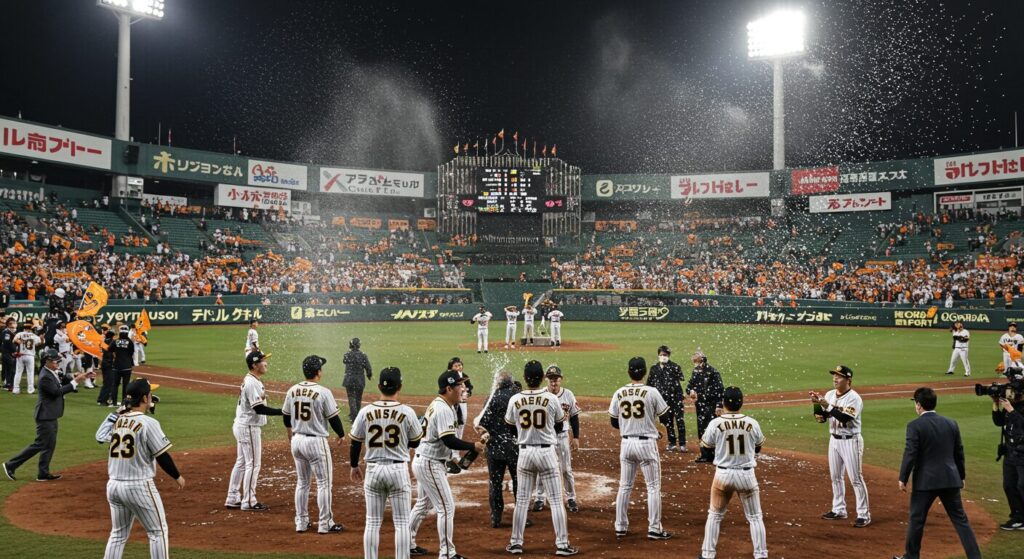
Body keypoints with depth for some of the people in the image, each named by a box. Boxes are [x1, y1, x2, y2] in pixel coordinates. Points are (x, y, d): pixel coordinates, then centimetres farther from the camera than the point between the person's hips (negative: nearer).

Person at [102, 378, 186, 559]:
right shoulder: (148, 423, -14)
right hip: (139, 486, -7)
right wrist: (178, 476, 3)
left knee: (118, 534, 17)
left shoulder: (116, 420, 4)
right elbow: (162, 456, -13)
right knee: (158, 531, 6)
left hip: (113, 485, 7)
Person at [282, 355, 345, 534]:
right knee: (324, 483, 5)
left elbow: (286, 416, 14)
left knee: (302, 482, 18)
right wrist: (341, 435, 8)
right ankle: (325, 524, 8)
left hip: (297, 440, 6)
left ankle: (301, 522, 23)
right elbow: (333, 418, -11)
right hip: (316, 442, -6)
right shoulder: (323, 392, -17)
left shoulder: (292, 391, 1)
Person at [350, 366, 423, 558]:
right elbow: (415, 443, 3)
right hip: (398, 470, -2)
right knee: (401, 523, 6)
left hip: (373, 470, 2)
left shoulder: (366, 412, -4)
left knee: (372, 522, 11)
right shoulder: (407, 412, -9)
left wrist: (354, 466, 19)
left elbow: (355, 443, 4)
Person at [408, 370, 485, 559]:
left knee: (423, 504, 22)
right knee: (446, 507, -5)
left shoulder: (436, 404, 10)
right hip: (430, 464, -10)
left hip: (421, 461, 10)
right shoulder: (444, 409, -21)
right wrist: (473, 446, -17)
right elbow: (449, 441, -27)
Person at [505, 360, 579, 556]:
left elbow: (509, 425, 10)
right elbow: (559, 426, 4)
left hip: (525, 452, 2)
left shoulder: (515, 400, -5)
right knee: (556, 500, 4)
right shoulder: (551, 399, -9)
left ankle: (516, 543, 18)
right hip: (546, 452, -2)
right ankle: (562, 545, 4)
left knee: (522, 500, 13)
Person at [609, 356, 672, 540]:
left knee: (625, 486, 14)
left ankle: (620, 527, 19)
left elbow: (614, 423, 7)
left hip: (626, 443, 4)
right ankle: (654, 529, 7)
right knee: (653, 487, 6)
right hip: (646, 444, -4)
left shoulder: (619, 393, 0)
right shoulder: (651, 392, -12)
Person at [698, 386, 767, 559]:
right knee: (755, 517, 15)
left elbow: (705, 448, 4)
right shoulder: (752, 423, -6)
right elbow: (758, 447, 10)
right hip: (747, 474, 0)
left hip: (723, 474, 0)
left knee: (714, 515, 17)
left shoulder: (715, 423, -10)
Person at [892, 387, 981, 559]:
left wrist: (903, 478, -5)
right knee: (960, 519, 10)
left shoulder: (915, 426, -11)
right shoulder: (951, 424, 5)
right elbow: (959, 453, 12)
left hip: (925, 480, -4)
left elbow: (910, 454, -13)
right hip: (950, 480, 4)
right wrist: (961, 476, 22)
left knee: (916, 519, 8)